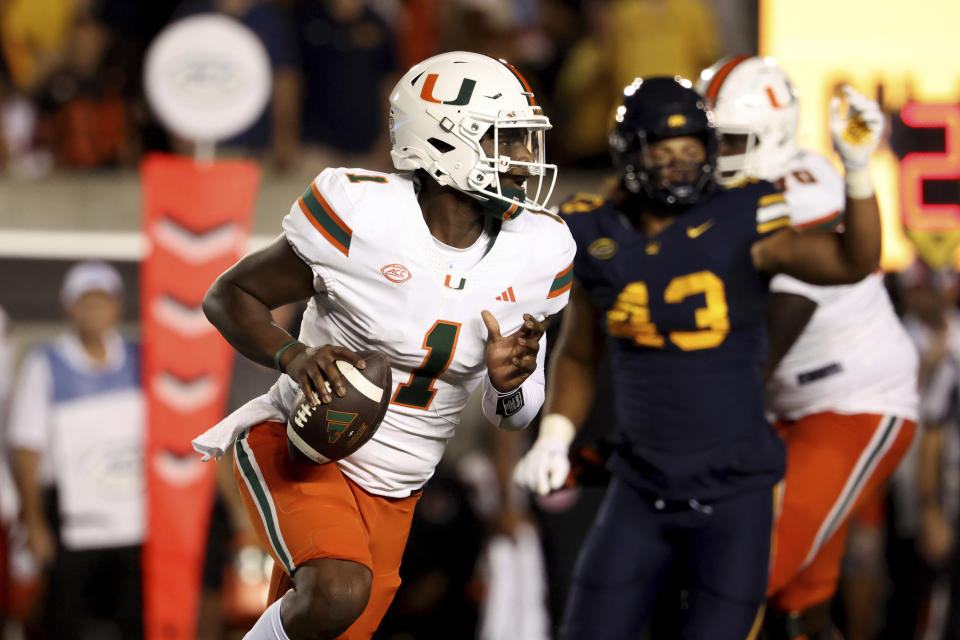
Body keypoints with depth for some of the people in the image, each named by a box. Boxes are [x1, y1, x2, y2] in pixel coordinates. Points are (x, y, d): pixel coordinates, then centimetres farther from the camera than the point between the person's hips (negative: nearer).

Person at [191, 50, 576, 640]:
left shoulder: (539, 254, -2)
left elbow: (517, 415, 9)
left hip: (393, 497, 6)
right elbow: (229, 295, -7)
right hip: (302, 455, -6)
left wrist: (509, 385, -16)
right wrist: (294, 356, -25)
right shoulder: (363, 215, -18)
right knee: (338, 592, -32)